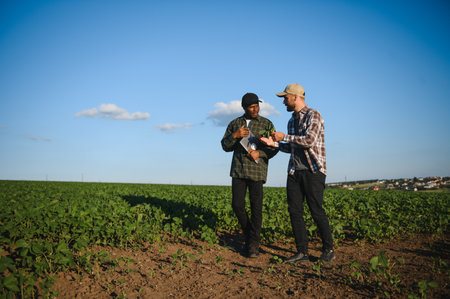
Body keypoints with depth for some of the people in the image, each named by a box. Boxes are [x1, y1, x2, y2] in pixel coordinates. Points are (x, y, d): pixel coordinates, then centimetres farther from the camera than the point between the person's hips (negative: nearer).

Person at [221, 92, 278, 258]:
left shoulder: (266, 124, 5)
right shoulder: (234, 124, 12)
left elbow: (274, 148, 4)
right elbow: (225, 146, 8)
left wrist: (259, 153, -15)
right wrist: (235, 136, -11)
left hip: (257, 169, -2)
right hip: (238, 169, 3)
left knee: (256, 207, -6)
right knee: (237, 205, -2)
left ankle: (253, 245, 3)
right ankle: (249, 236, 19)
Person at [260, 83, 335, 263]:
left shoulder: (313, 115, -5)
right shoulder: (292, 121, 19)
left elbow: (309, 140, -20)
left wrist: (284, 137, -11)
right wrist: (274, 143, 10)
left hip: (313, 170, -7)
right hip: (295, 171, 7)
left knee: (316, 211, -6)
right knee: (294, 211, 1)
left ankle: (328, 250, 11)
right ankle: (302, 252, 7)